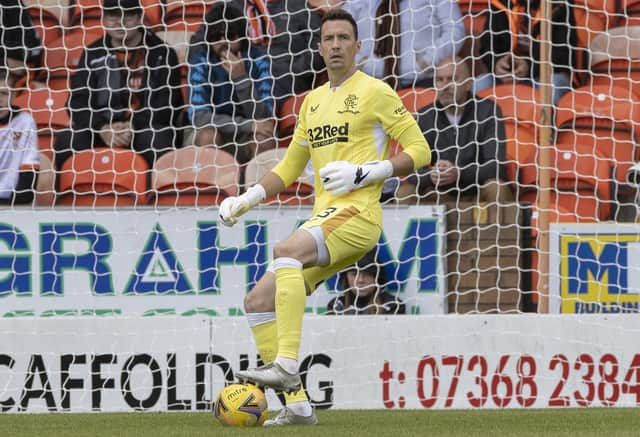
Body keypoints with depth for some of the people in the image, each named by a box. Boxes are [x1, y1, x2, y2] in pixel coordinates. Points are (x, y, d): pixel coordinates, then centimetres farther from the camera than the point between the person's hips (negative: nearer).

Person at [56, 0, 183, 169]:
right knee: (67, 143, -24)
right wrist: (102, 128, -15)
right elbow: (78, 101, 5)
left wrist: (134, 126, -18)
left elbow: (169, 103, -3)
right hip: (103, 129, 2)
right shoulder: (93, 54, 11)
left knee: (158, 140, -36)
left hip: (146, 129, -2)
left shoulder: (161, 53, 3)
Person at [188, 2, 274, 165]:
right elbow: (198, 116, -25)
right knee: (207, 135, -32)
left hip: (250, 144, 0)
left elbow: (263, 119, -19)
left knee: (264, 136, -31)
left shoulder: (258, 61, -12)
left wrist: (242, 78, -31)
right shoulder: (201, 62, -13)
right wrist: (249, 125, -31)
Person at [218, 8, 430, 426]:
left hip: (358, 214, -8)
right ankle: (297, 405, -1)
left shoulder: (374, 91, 0)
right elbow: (289, 169, 29)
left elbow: (419, 150, -3)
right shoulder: (313, 101, 21)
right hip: (323, 217, 8)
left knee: (287, 251, -35)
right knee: (258, 301, -2)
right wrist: (246, 199, 14)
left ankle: (286, 366, -40)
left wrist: (365, 172, -14)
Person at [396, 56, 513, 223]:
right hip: (441, 195, 2)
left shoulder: (487, 111, -8)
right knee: (405, 192, -21)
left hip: (479, 192, -2)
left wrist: (458, 173, -35)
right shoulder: (424, 117, 0)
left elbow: (495, 165, -17)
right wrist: (430, 175, -32)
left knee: (496, 185, -33)